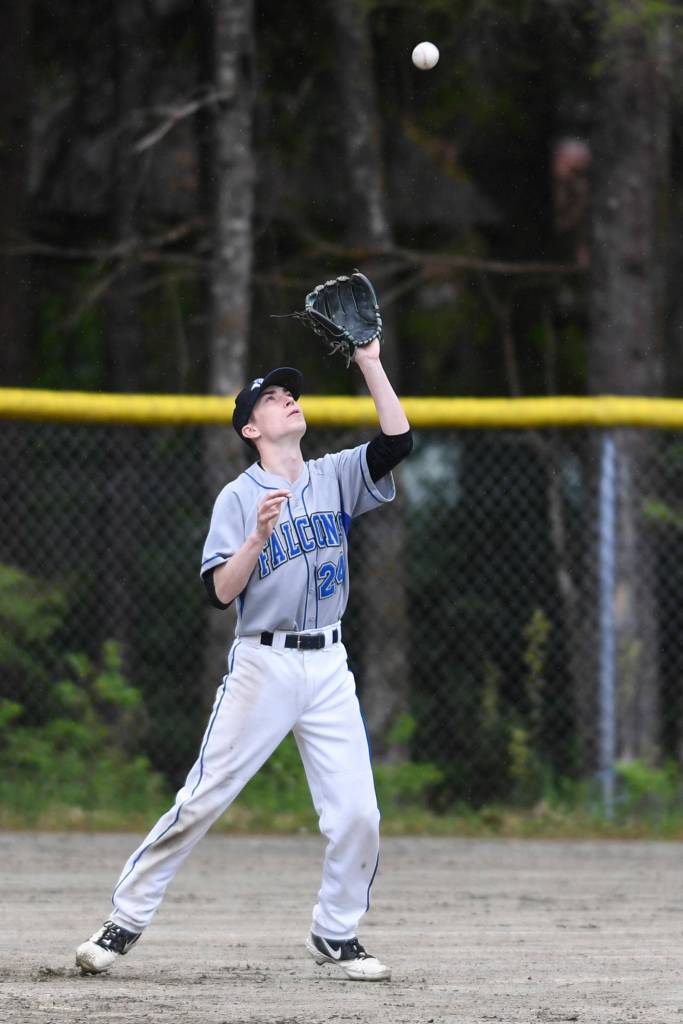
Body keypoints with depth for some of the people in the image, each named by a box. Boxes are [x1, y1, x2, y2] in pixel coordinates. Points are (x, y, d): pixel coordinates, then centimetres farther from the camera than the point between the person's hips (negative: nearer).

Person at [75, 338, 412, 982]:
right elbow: (220, 591, -10)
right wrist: (260, 536, -24)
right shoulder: (238, 499, -3)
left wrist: (369, 364, -9)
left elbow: (397, 440, -6)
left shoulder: (336, 477, 9)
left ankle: (336, 933, 14)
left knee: (356, 814, -4)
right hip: (262, 664, -3)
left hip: (328, 667, 3)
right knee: (201, 801, -5)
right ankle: (126, 919, 3)